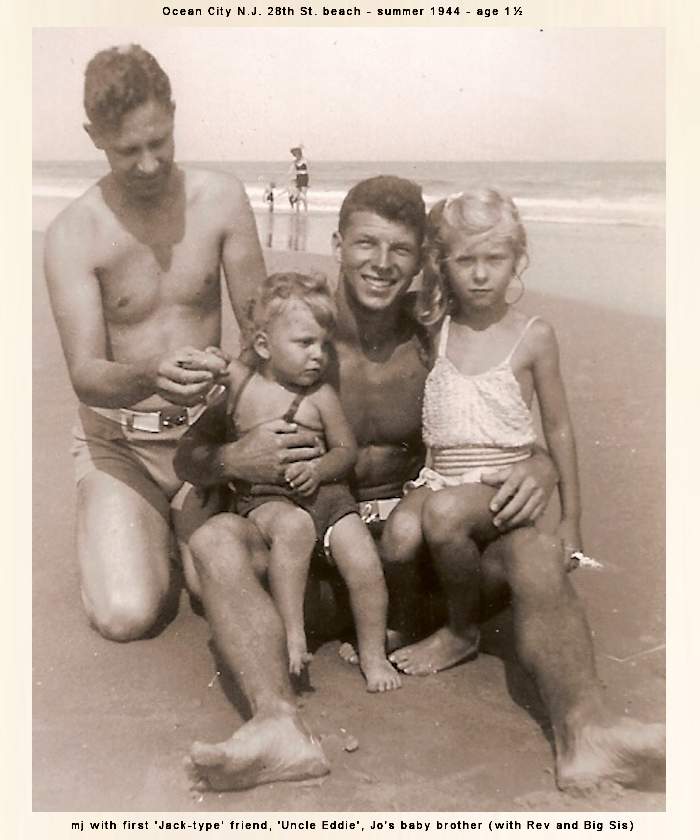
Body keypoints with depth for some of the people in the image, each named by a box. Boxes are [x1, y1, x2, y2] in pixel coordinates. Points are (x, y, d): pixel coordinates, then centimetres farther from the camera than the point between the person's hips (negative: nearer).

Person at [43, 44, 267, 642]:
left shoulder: (222, 199, -4)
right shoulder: (73, 235, -12)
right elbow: (86, 377, -18)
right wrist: (151, 378, -40)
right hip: (118, 443, -1)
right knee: (126, 616, -18)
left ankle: (180, 523, 20)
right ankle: (138, 527, 18)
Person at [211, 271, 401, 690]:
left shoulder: (320, 396, 2)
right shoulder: (237, 380, 5)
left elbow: (347, 449, 6)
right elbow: (202, 424, 20)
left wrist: (318, 469, -12)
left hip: (325, 492, 1)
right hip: (264, 497, -1)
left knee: (364, 562, -16)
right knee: (293, 527, -36)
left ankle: (373, 654, 9)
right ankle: (293, 636, -26)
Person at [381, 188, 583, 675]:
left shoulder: (534, 337, -2)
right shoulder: (435, 331, 6)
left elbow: (558, 428, 4)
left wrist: (571, 517, 5)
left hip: (504, 482, -2)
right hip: (439, 477, 3)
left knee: (444, 511, -34)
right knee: (397, 540, -28)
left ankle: (463, 632, -6)